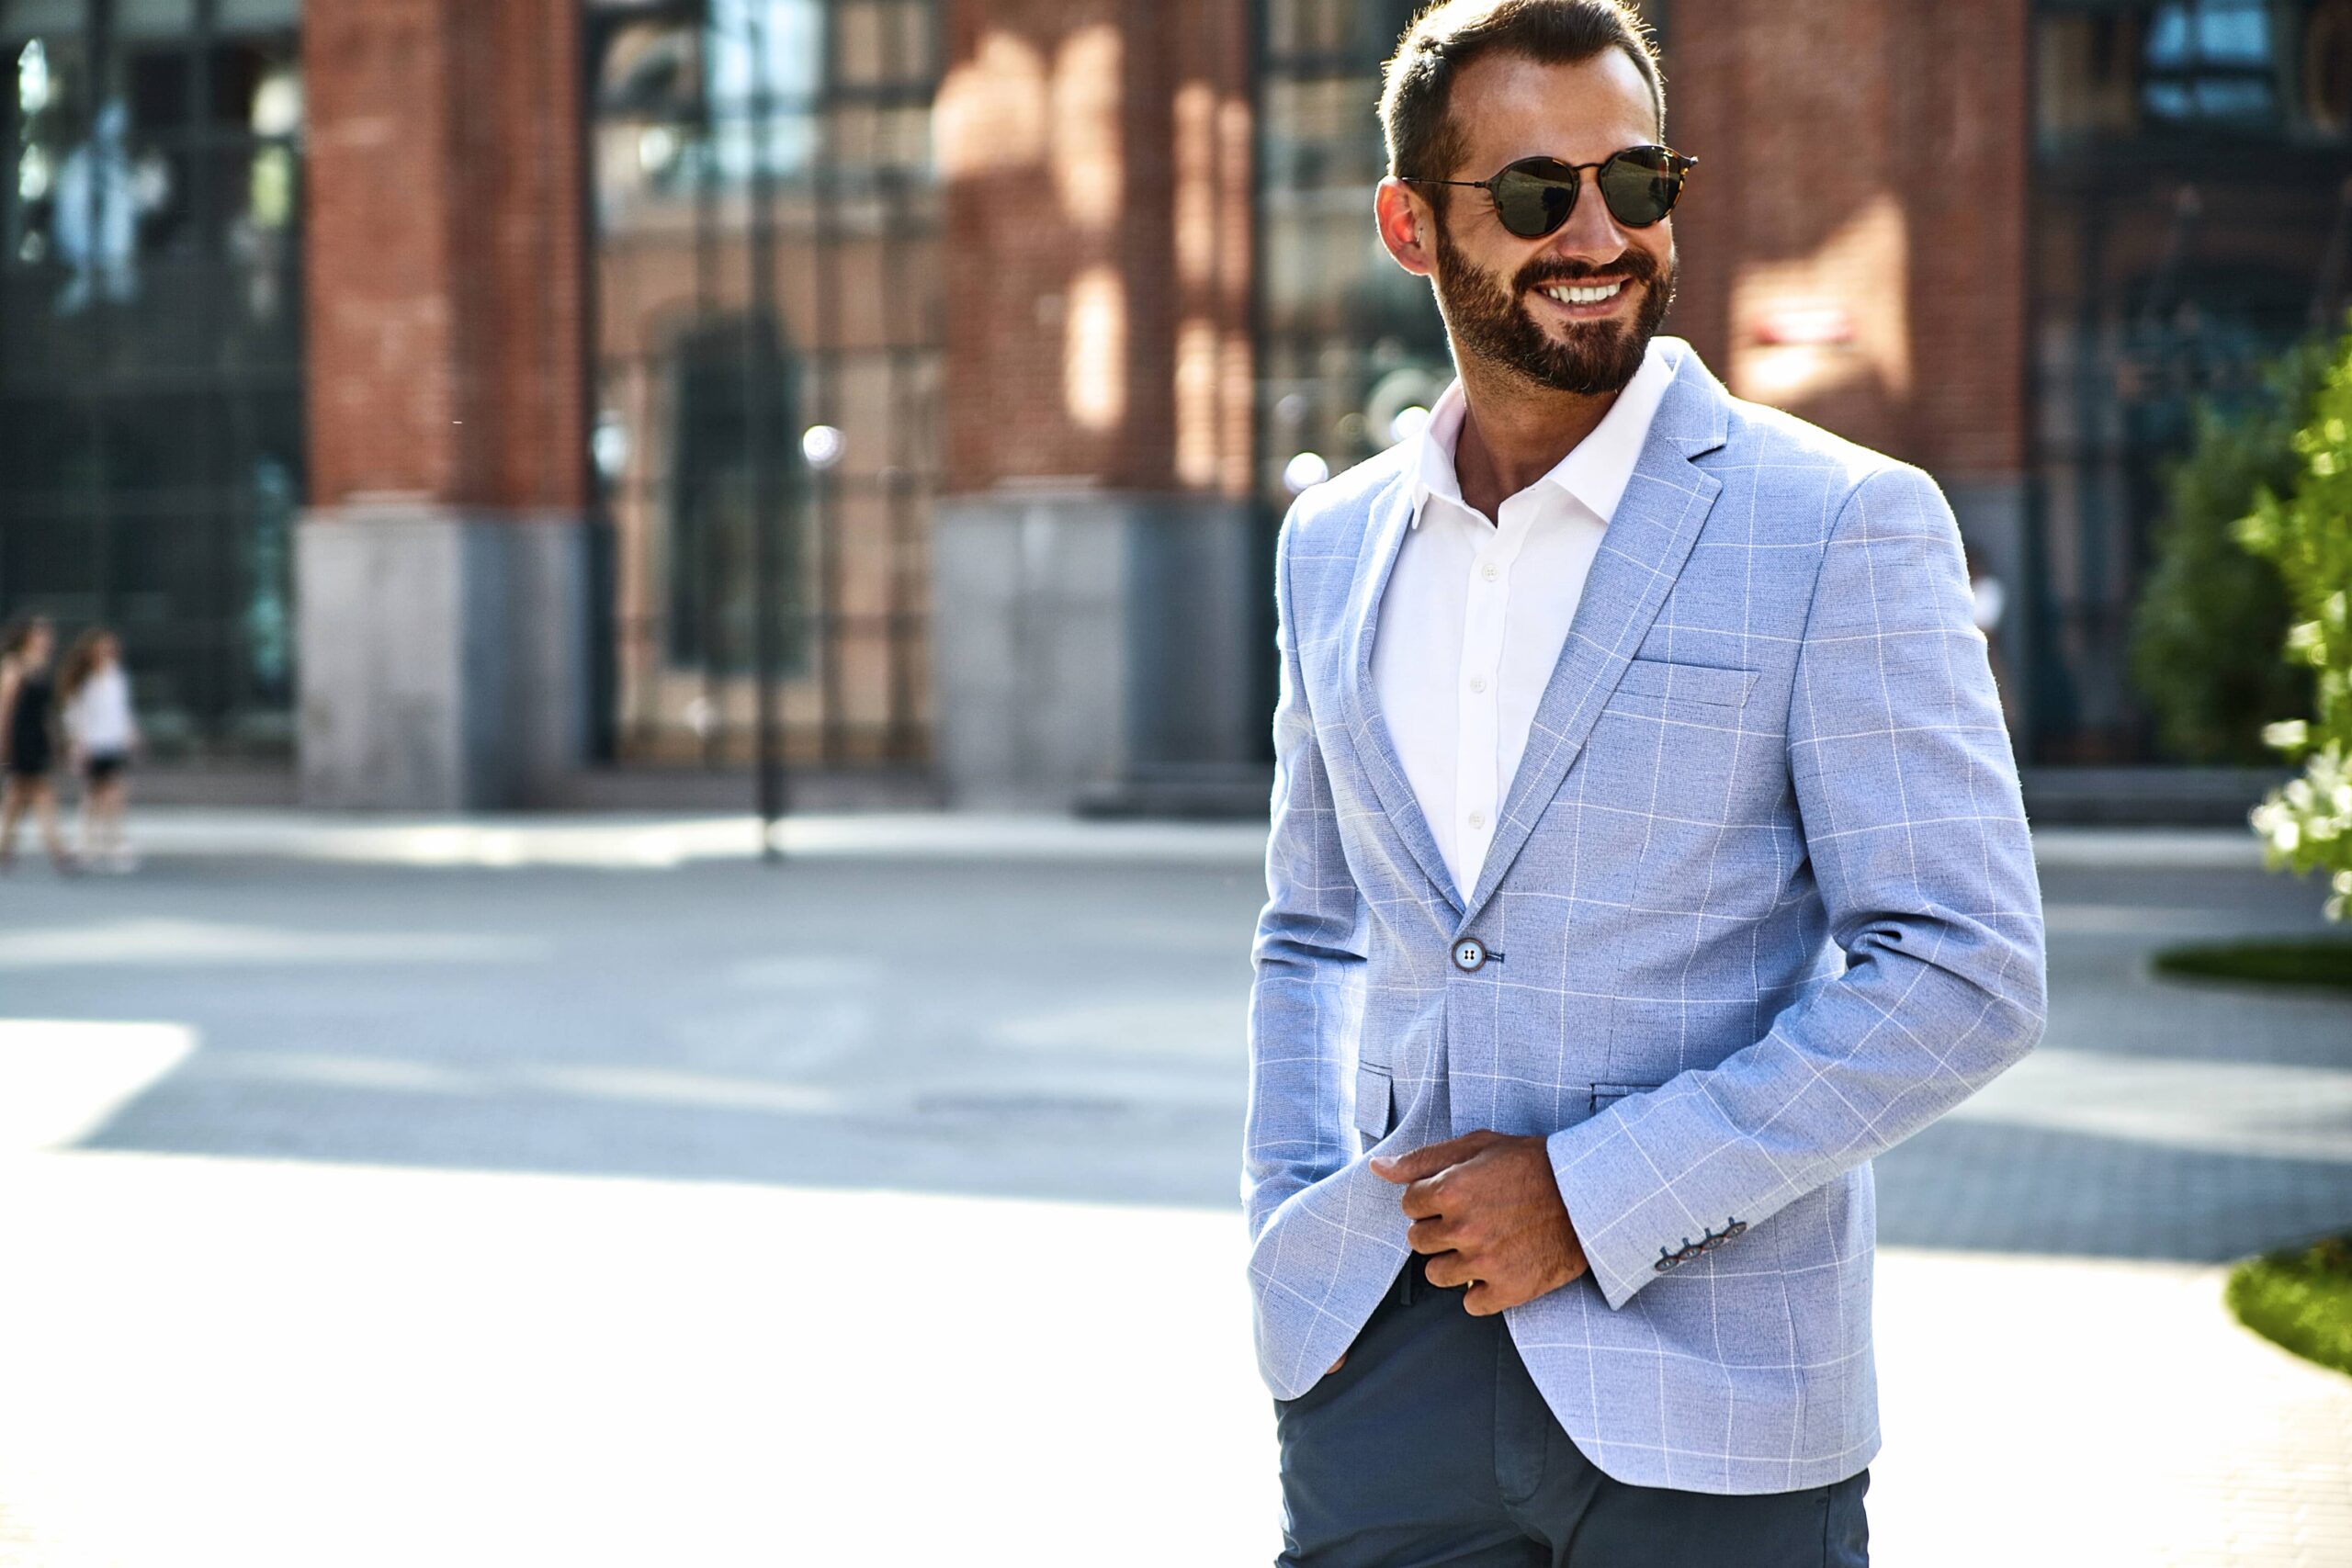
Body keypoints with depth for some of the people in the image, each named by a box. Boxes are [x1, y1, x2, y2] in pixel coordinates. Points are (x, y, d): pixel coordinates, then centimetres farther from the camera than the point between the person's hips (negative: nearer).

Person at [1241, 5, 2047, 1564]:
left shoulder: (1845, 526, -6)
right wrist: (1293, 1238, 7)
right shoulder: (1334, 545, 10)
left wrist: (1597, 1198, -14)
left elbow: (1966, 975, -11)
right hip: (1385, 1372, 4)